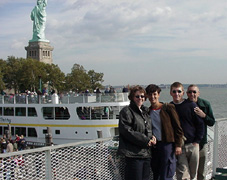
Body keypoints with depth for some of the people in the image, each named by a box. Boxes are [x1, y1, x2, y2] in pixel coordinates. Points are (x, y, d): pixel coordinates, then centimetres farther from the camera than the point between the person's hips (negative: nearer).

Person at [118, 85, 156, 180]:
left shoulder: (145, 111, 21)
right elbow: (127, 131, -14)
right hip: (134, 154, -8)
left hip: (146, 153, 8)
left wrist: (152, 137, 4)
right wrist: (146, 141, -14)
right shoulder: (127, 111, -5)